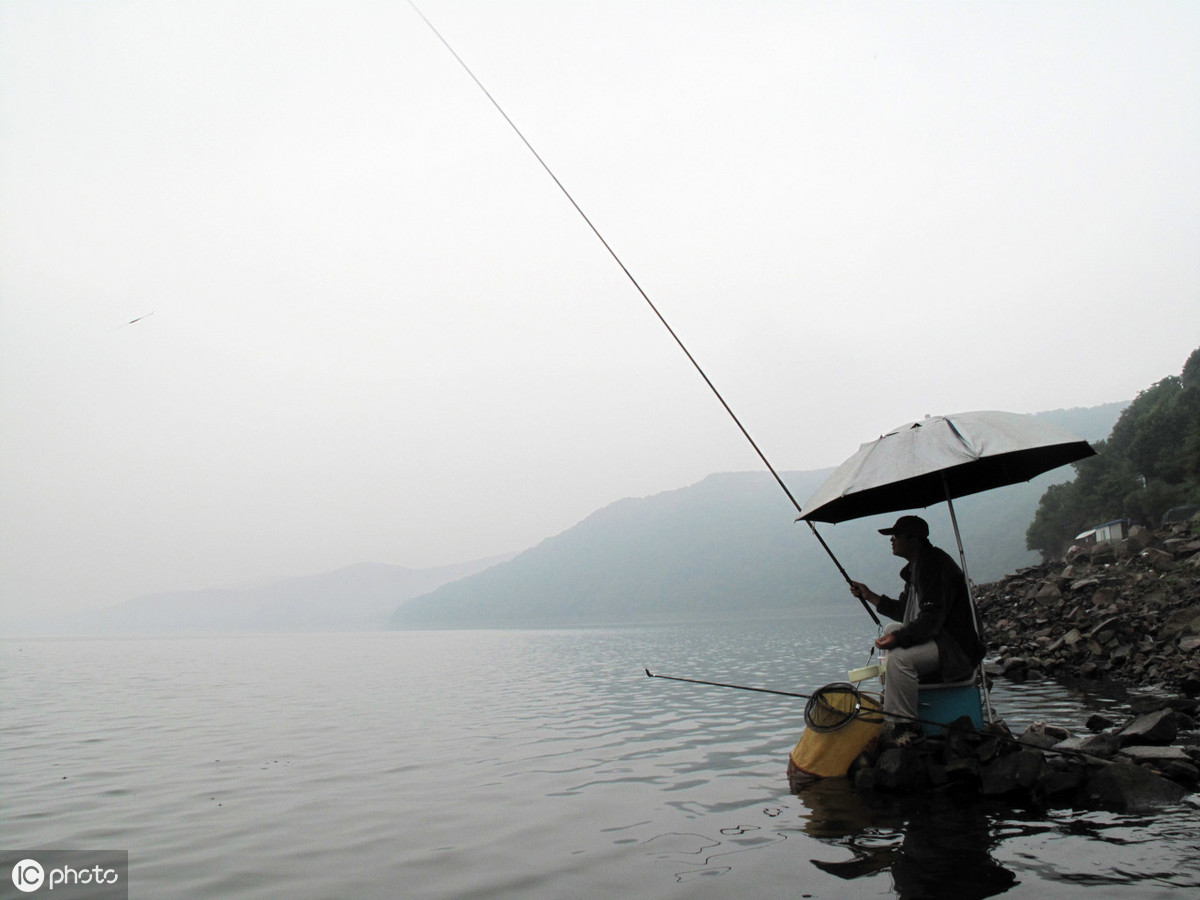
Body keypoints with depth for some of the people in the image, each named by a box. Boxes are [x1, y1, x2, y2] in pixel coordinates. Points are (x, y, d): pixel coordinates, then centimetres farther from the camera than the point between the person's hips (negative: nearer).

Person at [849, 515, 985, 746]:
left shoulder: (936, 564, -18)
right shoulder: (915, 568, 15)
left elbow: (933, 619, -27)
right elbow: (904, 612, 22)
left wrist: (899, 637, -36)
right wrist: (870, 596, 20)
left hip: (958, 649, -11)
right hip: (939, 641, 11)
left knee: (900, 656, -29)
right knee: (890, 631, 21)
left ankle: (904, 727, -19)